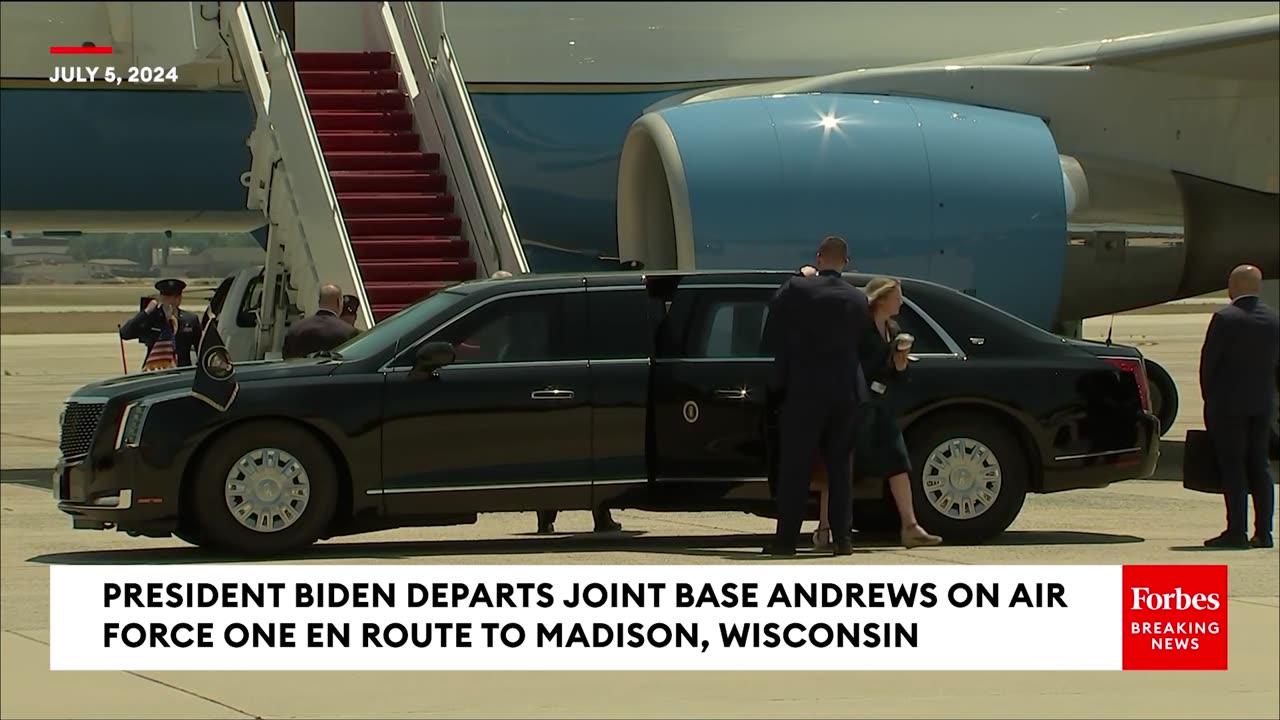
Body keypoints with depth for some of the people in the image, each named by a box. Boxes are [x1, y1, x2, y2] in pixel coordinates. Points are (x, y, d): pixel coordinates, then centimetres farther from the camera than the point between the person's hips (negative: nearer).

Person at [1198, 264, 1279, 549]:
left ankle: (1237, 531, -6)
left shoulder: (1225, 318, -12)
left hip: (1228, 403, -6)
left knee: (1232, 465, -3)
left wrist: (1209, 396, 2)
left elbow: (1208, 361, -9)